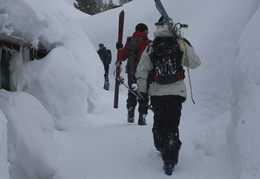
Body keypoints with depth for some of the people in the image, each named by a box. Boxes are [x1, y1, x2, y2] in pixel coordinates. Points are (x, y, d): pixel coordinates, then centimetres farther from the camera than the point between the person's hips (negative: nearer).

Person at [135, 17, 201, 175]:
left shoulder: (150, 48, 1)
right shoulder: (181, 44, -3)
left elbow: (141, 73, 0)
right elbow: (195, 63, 3)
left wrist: (143, 93, 9)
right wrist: (188, 46, 15)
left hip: (156, 92, 1)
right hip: (176, 92, -1)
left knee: (159, 122, 21)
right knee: (172, 126, 2)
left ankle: (162, 149, 41)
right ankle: (169, 161, -4)